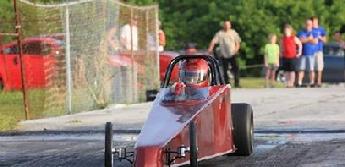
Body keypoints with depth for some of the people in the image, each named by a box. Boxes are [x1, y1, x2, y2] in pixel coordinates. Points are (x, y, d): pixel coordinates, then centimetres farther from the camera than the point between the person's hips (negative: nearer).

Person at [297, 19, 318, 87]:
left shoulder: (314, 33, 5)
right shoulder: (301, 32, 7)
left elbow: (315, 41, -9)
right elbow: (301, 40, -7)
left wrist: (305, 40, -10)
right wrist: (309, 39, -7)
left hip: (311, 53, -1)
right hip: (303, 53, 1)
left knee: (311, 69, -1)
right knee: (301, 69, -2)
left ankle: (312, 83, 3)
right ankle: (299, 83, -2)